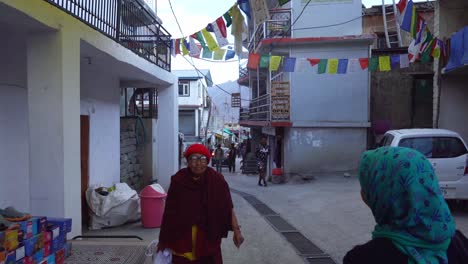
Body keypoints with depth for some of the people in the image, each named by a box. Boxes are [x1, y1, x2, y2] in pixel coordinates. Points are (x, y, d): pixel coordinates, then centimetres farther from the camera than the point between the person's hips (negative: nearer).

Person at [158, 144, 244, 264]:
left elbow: (228, 208, -6)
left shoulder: (217, 180, -9)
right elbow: (169, 211, -2)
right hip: (182, 236, 0)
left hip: (208, 236, 0)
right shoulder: (178, 180, -8)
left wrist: (236, 230, -12)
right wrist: (163, 239, 3)